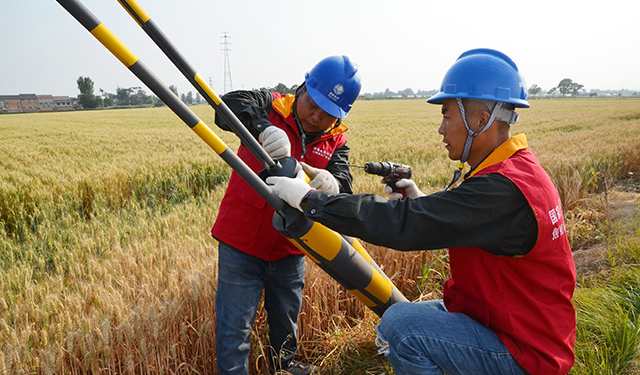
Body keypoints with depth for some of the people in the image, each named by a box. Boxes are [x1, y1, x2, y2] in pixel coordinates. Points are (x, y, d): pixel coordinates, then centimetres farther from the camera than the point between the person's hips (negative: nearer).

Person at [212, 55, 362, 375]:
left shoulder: (336, 141, 1)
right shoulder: (271, 106, -7)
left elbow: (344, 183, -14)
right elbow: (230, 105, -26)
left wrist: (333, 184, -39)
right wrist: (263, 127, -45)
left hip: (289, 248, 4)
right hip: (241, 243, -4)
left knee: (286, 319, 24)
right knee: (234, 327, 5)